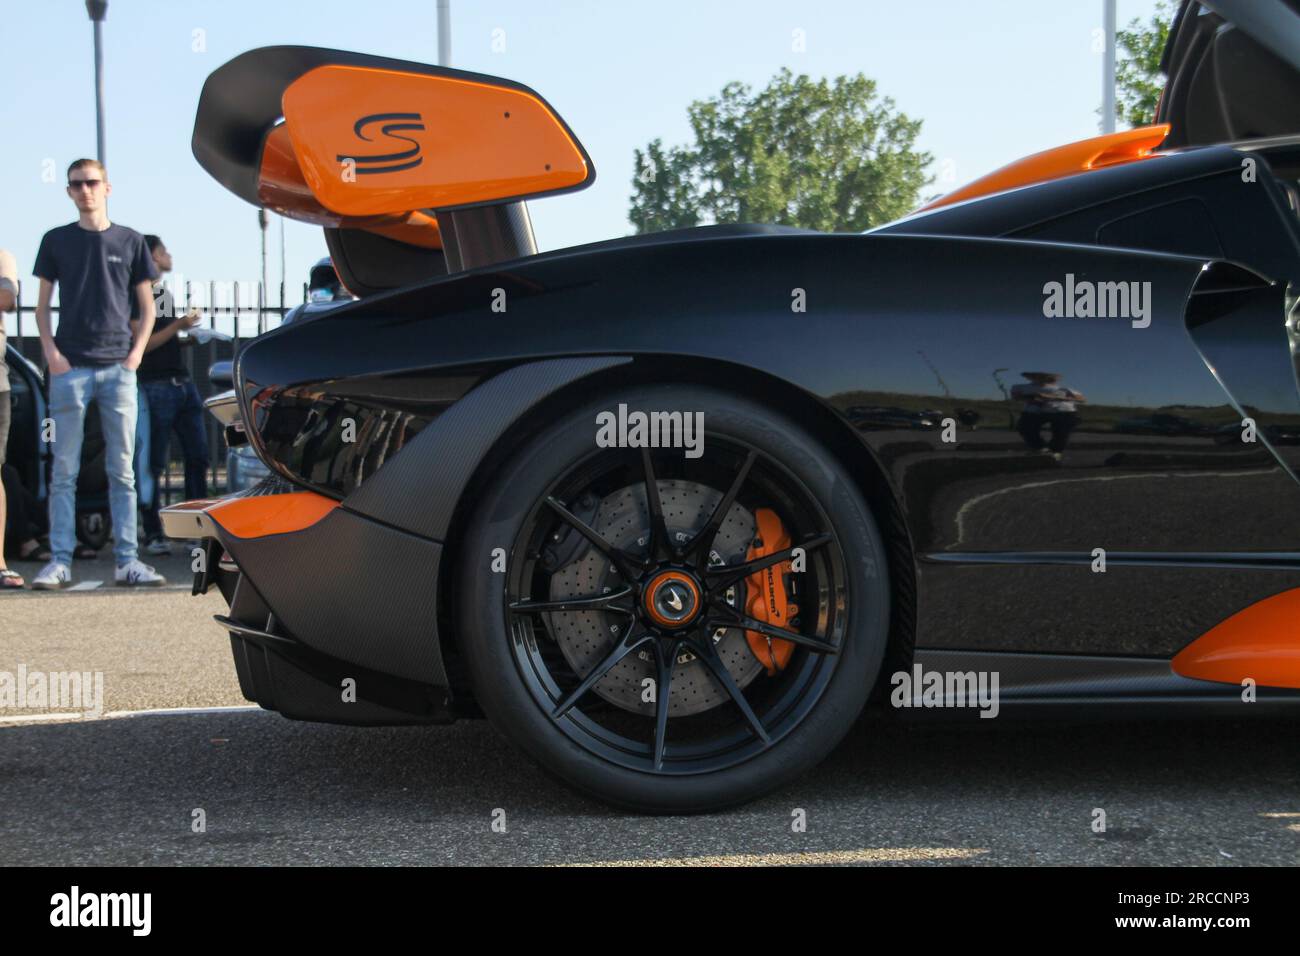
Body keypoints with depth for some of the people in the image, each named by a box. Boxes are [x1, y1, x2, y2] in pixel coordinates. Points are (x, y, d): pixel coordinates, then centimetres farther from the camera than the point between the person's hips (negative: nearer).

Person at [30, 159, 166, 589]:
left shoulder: (130, 242, 8)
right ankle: (60, 561, 1)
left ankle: (127, 561, 5)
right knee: (64, 471, -1)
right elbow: (42, 305, 9)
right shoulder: (56, 240, 7)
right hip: (69, 368, -1)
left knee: (122, 470, 3)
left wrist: (136, 353, -2)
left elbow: (147, 307, 11)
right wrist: (51, 353, -5)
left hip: (118, 368, 1)